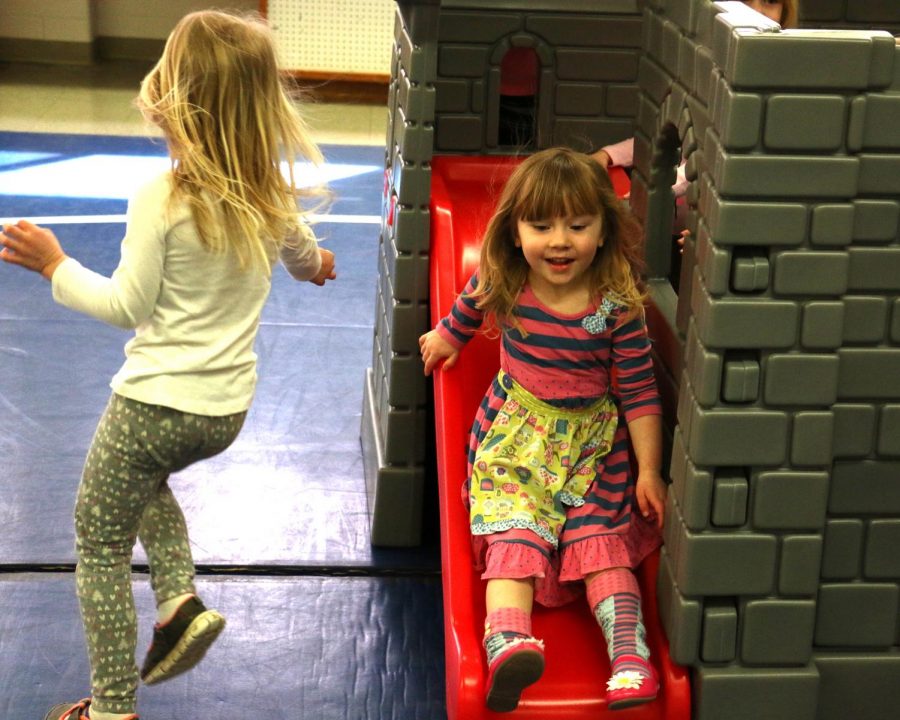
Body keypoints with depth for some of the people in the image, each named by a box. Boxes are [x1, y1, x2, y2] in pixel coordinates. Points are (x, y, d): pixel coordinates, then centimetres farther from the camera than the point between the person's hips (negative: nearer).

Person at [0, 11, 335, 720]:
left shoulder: (162, 201, -19)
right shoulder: (276, 200, 0)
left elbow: (128, 307, -15)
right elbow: (304, 257, 22)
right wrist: (313, 261, 45)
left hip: (157, 401, -6)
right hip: (228, 407, 7)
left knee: (101, 544, 10)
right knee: (146, 478, 36)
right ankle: (182, 599, 19)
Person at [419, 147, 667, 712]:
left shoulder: (617, 305, -17)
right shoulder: (500, 285, -10)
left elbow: (640, 391, -9)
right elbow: (466, 313, 17)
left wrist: (649, 470, -8)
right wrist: (444, 339, 34)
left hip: (593, 442, 0)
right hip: (514, 433, 0)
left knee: (600, 538, -13)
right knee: (514, 533, -20)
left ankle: (631, 657, -19)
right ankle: (507, 644, -40)